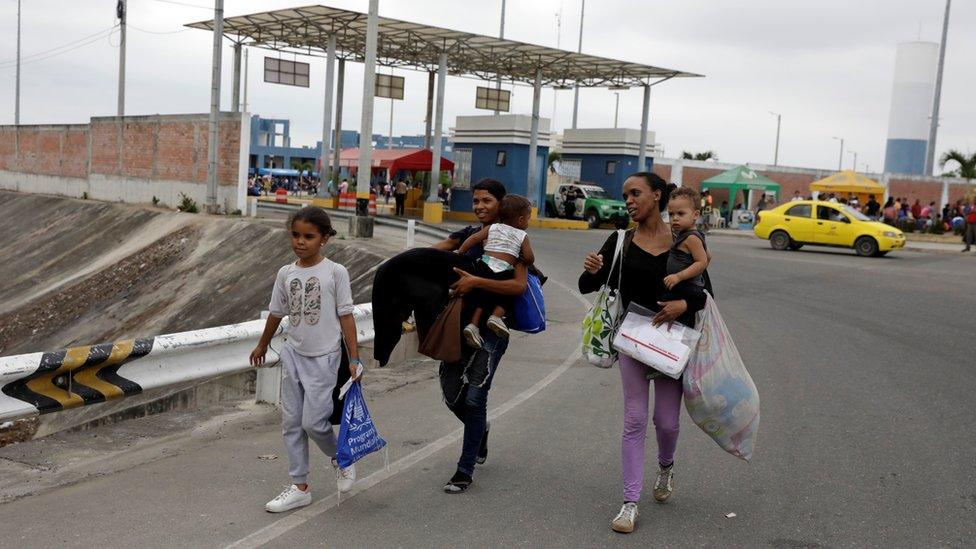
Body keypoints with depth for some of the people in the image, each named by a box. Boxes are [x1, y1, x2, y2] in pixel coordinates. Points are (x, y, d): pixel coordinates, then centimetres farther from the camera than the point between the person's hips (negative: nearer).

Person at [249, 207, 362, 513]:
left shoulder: (335, 272, -8)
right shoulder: (286, 274, 3)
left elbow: (345, 316, -7)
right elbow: (276, 314, 16)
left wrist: (353, 358, -9)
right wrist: (262, 346, 27)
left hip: (324, 356, -5)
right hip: (293, 353, 5)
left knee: (313, 421, -9)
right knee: (291, 422, 6)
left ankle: (340, 458, 22)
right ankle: (300, 488, 16)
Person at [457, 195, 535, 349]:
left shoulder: (492, 228, 19)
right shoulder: (522, 236, 12)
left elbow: (473, 239, 10)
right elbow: (529, 258, 4)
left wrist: (458, 254, 18)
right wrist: (528, 263, 26)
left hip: (484, 266, 3)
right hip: (503, 273, -3)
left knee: (482, 295, 18)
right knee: (507, 295, 16)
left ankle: (474, 323, 4)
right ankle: (496, 315, -9)